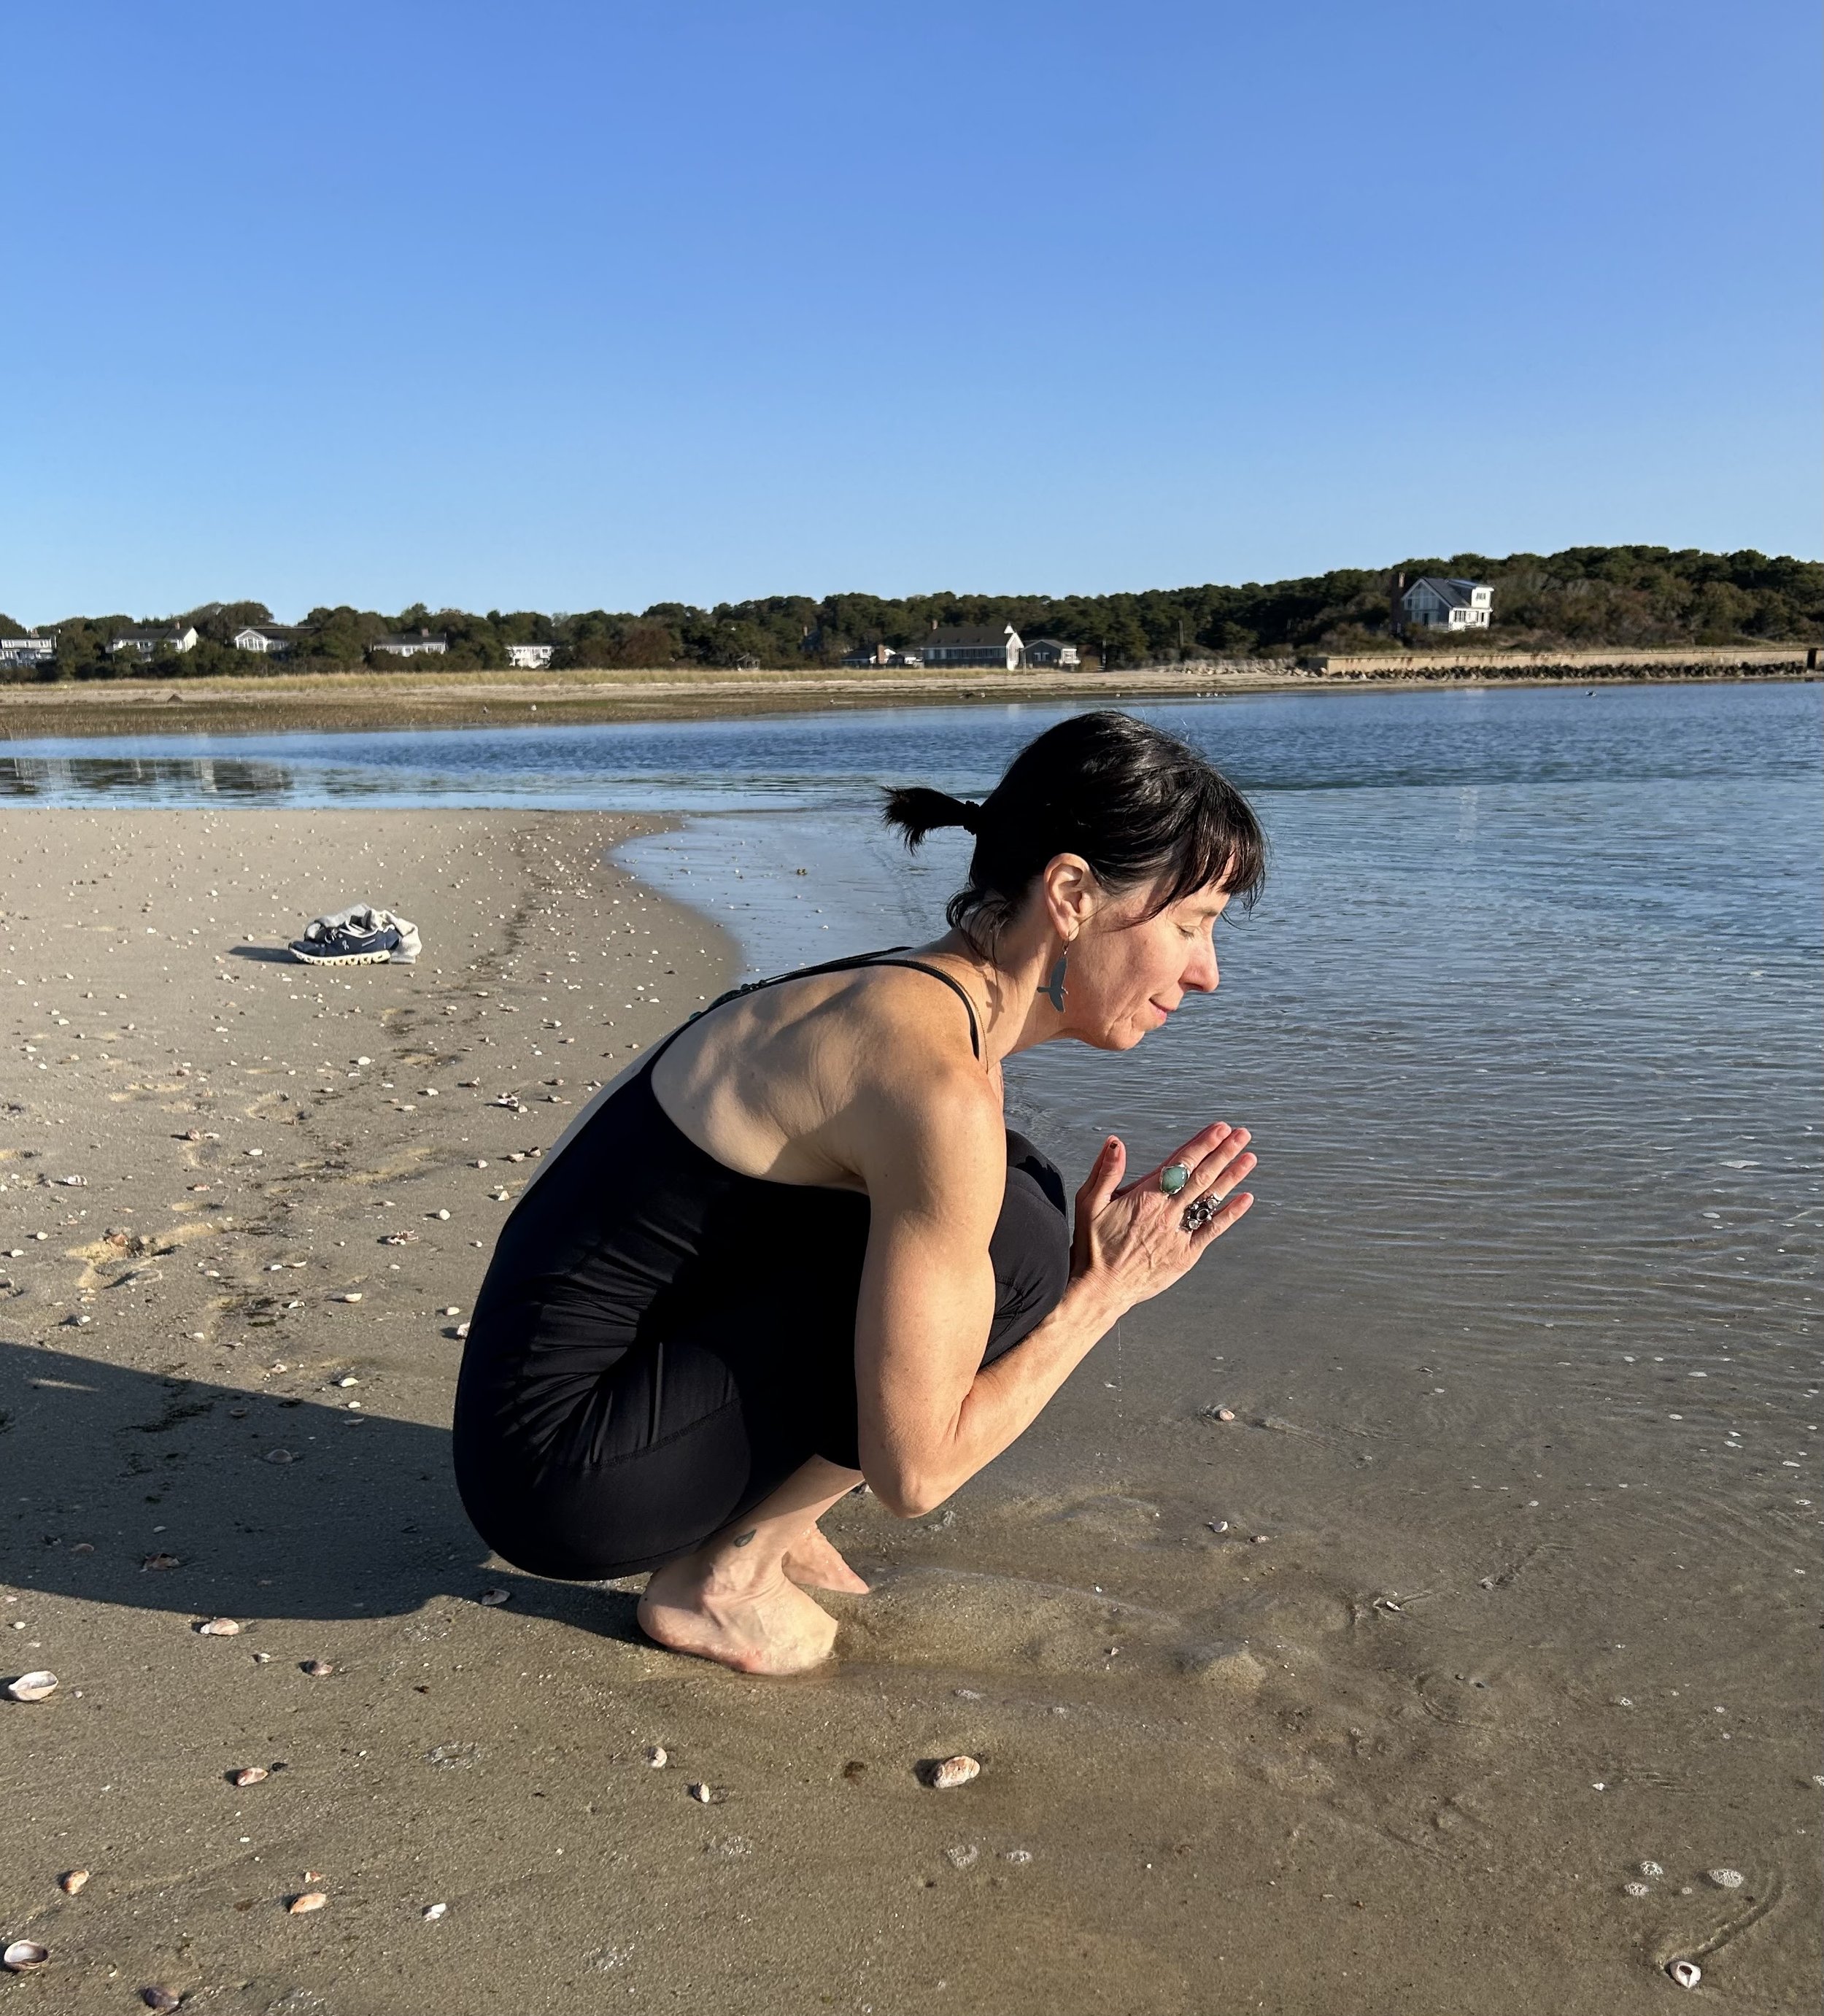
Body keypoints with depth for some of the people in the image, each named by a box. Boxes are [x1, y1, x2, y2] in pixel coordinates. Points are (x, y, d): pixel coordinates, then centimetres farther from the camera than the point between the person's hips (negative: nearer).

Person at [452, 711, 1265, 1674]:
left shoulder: (936, 998, 2)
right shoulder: (939, 1085, -26)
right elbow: (915, 1470, -20)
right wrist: (1105, 1289, -11)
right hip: (563, 1474, -9)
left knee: (1002, 1192, 7)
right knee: (1015, 1243, -19)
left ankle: (764, 1516, 11)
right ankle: (722, 1579, -3)